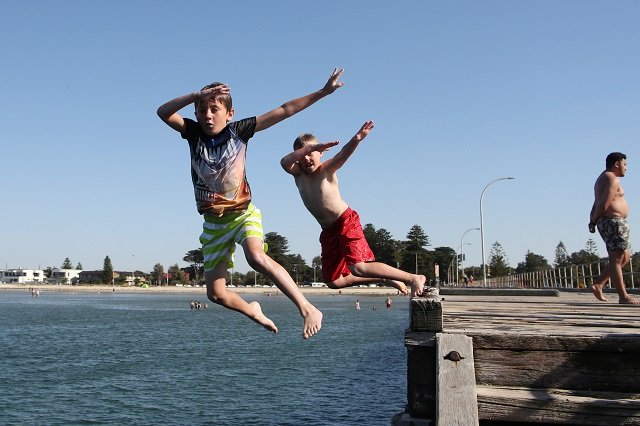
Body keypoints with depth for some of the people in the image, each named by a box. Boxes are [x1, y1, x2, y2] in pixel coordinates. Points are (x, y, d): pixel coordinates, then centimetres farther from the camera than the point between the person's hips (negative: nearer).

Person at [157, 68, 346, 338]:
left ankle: (307, 309, -32)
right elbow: (163, 112, -16)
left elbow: (284, 111, -8)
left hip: (243, 213, -3)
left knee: (256, 257, -36)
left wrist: (322, 92, -9)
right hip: (213, 222, 4)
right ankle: (252, 311, 35)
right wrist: (195, 96, -28)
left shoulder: (239, 130, -7)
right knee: (216, 293, 4)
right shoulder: (194, 133, -2)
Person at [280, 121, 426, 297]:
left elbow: (342, 155, -32)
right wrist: (309, 148, -35)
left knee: (358, 268, -22)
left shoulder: (326, 170, -11)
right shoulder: (298, 174, 0)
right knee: (334, 281, 7)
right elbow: (285, 162, -22)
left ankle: (413, 278, -14)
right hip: (328, 231, 7)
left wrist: (356, 139, -53)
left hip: (346, 222, -7)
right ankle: (386, 278, 19)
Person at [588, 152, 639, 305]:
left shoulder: (602, 178, 23)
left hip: (609, 223, 10)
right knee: (617, 259, -9)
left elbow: (596, 205, 18)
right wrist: (594, 221, -5)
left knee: (625, 257, 14)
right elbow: (603, 205, -18)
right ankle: (623, 297, -7)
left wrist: (592, 221, 6)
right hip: (614, 221, -10)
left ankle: (598, 285, 11)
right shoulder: (612, 179, -10)